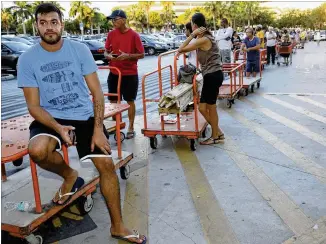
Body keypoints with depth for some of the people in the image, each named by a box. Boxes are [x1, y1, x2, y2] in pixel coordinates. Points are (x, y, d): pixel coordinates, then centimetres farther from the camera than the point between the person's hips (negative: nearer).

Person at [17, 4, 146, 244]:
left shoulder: (79, 49, -4)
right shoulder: (27, 59, -5)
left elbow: (97, 92, -4)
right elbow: (34, 105, -6)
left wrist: (98, 128, -15)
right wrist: (58, 127, -24)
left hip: (85, 116, 1)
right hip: (51, 118, 0)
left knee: (107, 164, -8)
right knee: (37, 150, -32)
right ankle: (70, 176, 4)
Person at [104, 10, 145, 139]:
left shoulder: (134, 35, -8)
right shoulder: (111, 34, 4)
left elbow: (142, 54, -6)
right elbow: (106, 51, 11)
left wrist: (128, 56, -21)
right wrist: (108, 56, -12)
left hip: (130, 74, -4)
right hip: (114, 73, 4)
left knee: (130, 101, 5)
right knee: (113, 101, 7)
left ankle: (131, 128, 16)